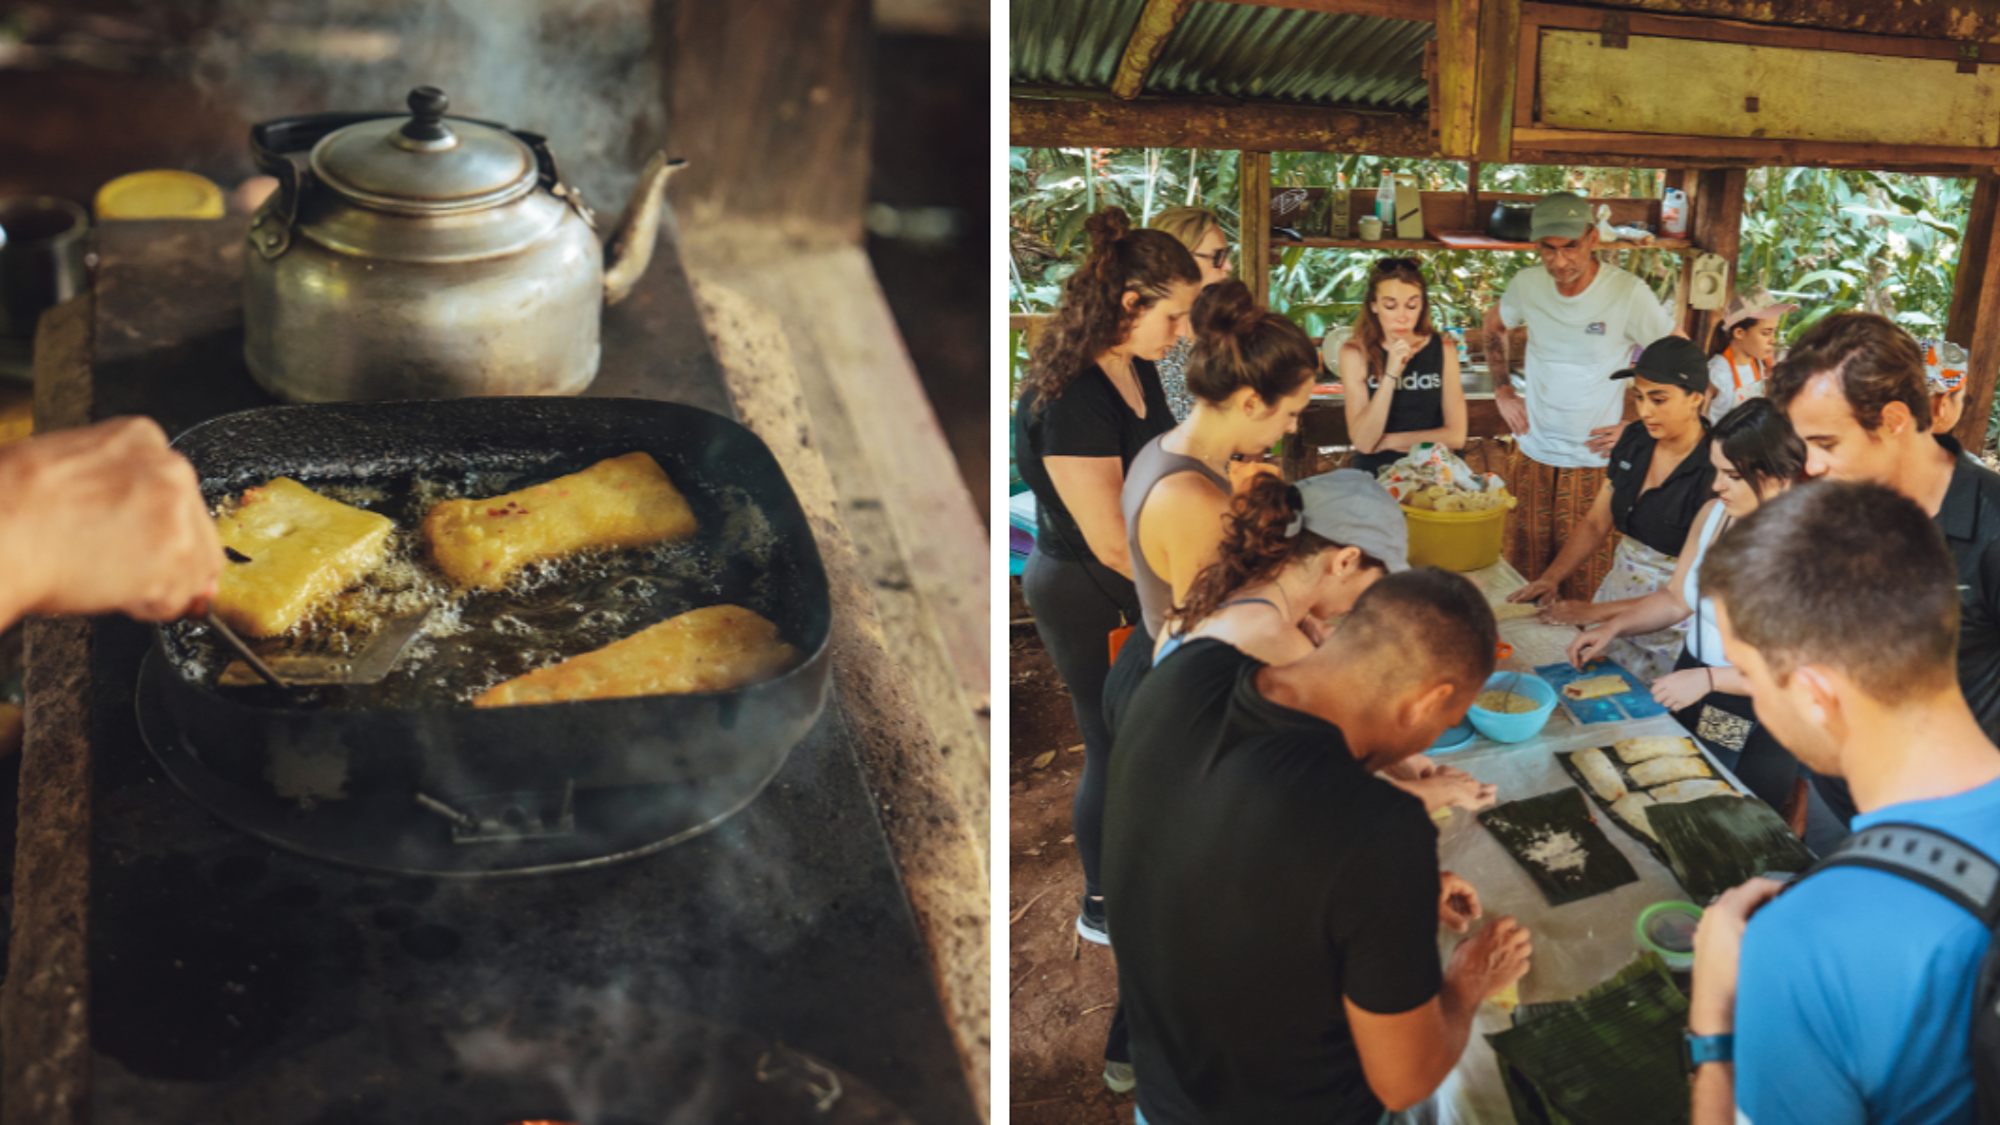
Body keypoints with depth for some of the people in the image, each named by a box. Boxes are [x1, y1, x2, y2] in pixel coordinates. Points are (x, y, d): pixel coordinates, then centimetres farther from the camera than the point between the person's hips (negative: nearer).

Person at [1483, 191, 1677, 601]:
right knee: (1521, 574, 12)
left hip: (1594, 459, -4)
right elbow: (1494, 326, 20)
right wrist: (1502, 392, 12)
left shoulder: (1629, 294, -15)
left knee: (1585, 586, -1)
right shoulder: (1527, 284, -3)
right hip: (1531, 454, 4)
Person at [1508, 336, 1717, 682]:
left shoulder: (1713, 472, -21)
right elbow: (1596, 523, 8)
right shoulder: (1634, 440, 0)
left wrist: (1595, 612, -22)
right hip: (1618, 586, 6)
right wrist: (1551, 578, -7)